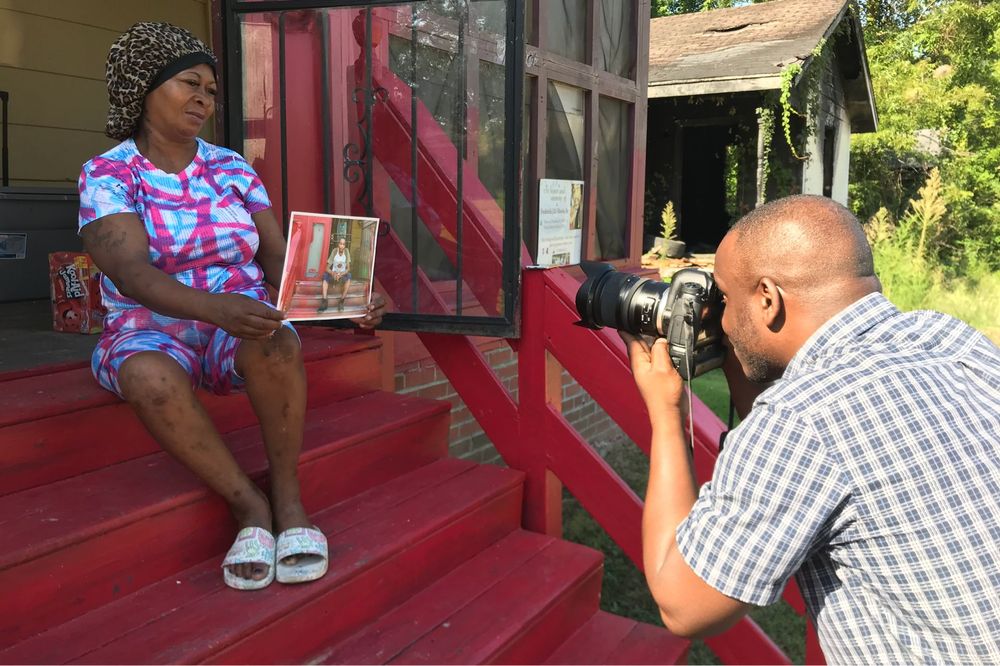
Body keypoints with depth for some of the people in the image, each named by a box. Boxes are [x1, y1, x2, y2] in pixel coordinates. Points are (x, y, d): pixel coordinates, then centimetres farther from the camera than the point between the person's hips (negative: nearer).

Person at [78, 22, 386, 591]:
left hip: (242, 324, 2)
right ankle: (248, 502, -21)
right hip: (151, 333, -1)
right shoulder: (107, 175, -4)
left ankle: (287, 497, -21)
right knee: (149, 376, -37)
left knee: (278, 343, -34)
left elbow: (280, 260, 0)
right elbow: (132, 272, -21)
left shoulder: (233, 169, 6)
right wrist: (215, 307, -41)